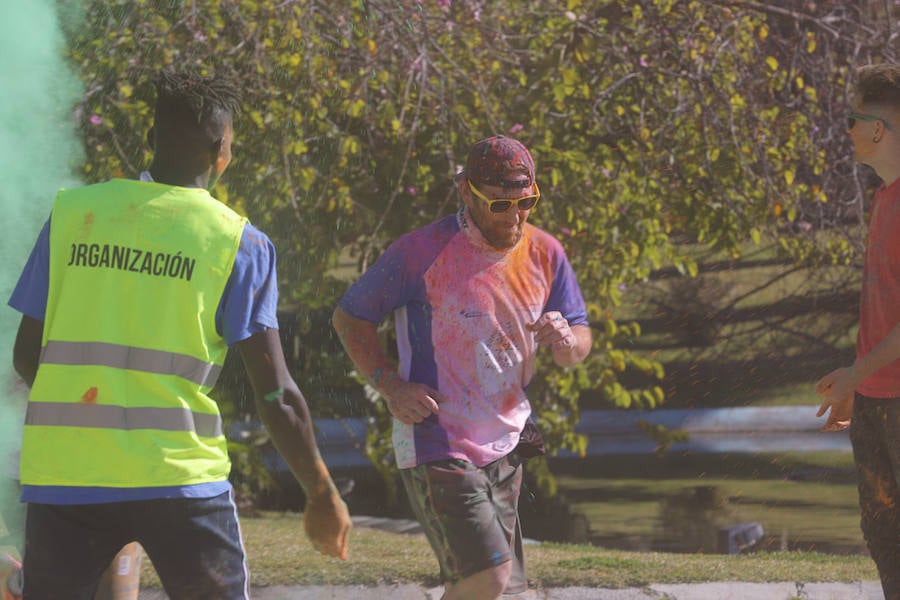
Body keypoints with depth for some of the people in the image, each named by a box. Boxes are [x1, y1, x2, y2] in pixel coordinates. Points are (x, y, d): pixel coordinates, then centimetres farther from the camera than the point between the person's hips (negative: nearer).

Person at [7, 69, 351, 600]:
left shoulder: (71, 213, 6)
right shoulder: (240, 242, 0)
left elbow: (28, 356, 9)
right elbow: (276, 395, -3)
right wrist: (323, 495, 8)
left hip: (61, 476, 2)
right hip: (181, 478, -2)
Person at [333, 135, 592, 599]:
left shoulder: (544, 253, 4)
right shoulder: (423, 252, -13)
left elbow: (582, 342, 11)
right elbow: (348, 317, -3)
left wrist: (566, 342, -14)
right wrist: (390, 385, -17)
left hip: (504, 450, 7)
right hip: (438, 445, -7)